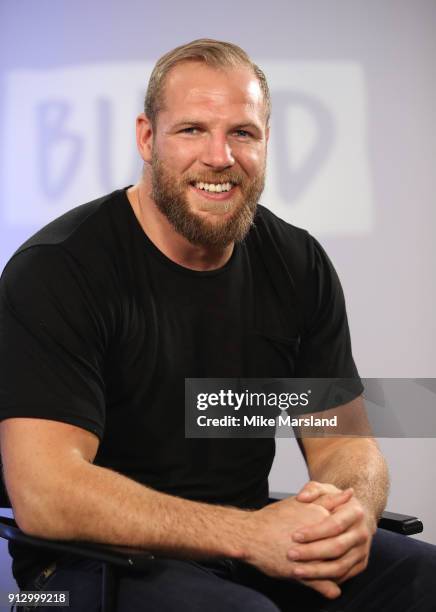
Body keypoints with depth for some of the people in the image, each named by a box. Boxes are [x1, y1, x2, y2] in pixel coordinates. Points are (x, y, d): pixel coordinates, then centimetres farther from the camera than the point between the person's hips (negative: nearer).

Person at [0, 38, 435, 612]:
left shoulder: (300, 264, 4)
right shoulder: (55, 269, -14)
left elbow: (343, 439, 6)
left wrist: (352, 510, -21)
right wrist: (251, 533, -29)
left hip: (252, 544, 6)